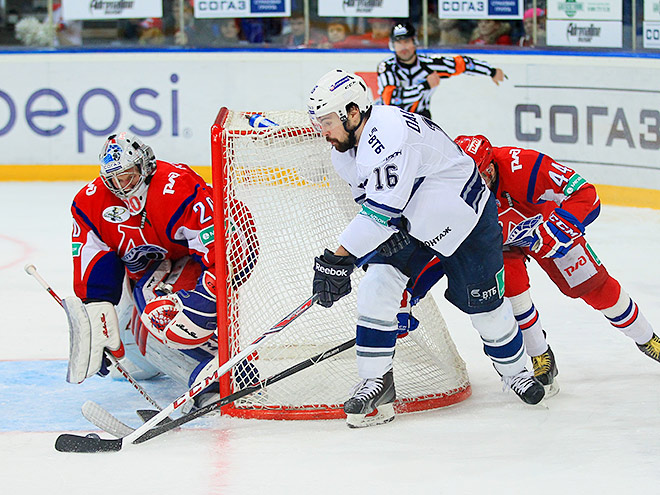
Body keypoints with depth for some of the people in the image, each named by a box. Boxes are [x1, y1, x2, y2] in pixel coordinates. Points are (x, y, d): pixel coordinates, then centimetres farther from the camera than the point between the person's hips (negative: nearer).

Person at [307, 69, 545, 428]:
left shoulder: (390, 133, -37)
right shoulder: (344, 150, -7)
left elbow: (383, 209, -40)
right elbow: (369, 200, 8)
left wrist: (339, 257, -39)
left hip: (463, 217, -7)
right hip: (408, 222, 7)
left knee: (485, 304, 4)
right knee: (376, 289, -12)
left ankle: (514, 371, 30)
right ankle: (376, 384, -5)